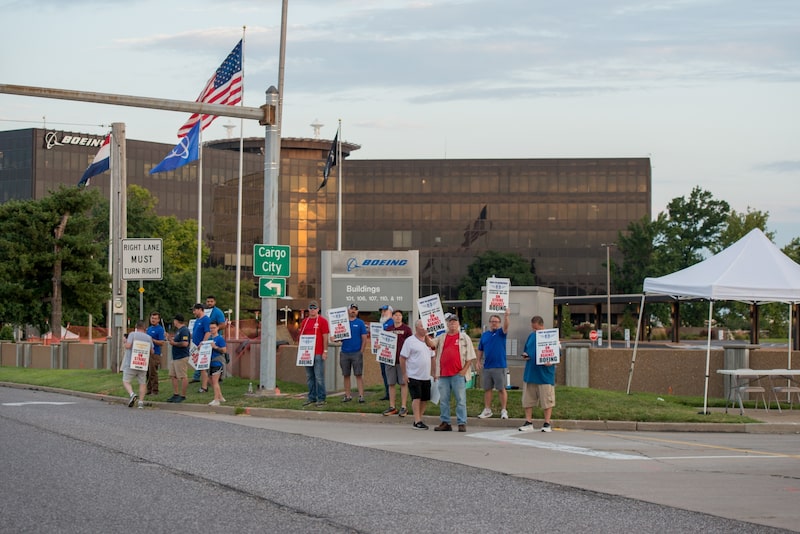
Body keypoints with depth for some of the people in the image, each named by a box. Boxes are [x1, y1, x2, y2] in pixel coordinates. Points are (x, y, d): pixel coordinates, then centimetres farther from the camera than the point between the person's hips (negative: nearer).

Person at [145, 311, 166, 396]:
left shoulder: (160, 329, -7)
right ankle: (149, 390, 16)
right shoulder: (149, 328, 17)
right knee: (147, 373, 10)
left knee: (153, 373, -6)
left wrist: (152, 340, -21)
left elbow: (162, 343, -14)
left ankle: (154, 391, -1)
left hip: (155, 354, -8)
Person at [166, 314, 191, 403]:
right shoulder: (179, 330, 19)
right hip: (175, 357, 11)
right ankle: (176, 394, 16)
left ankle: (183, 396, -3)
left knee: (183, 377, -5)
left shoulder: (184, 330, -14)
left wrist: (174, 343, -14)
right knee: (173, 376, 11)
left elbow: (185, 343, -24)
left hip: (182, 358, -11)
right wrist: (171, 340, 12)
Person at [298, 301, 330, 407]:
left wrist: (325, 351, -10)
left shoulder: (322, 321, -1)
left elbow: (325, 337, -5)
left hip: (318, 354, -6)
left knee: (319, 376, -6)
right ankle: (312, 397, 16)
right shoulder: (305, 321, 14)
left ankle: (321, 399, -2)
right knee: (309, 377, 9)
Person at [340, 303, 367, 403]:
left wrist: (361, 351, -7)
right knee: (346, 375, 7)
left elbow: (364, 338, 1)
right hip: (345, 353, 3)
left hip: (356, 353, -3)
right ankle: (348, 395, 13)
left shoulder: (360, 323, 3)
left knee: (359, 375, -5)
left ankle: (361, 395, -6)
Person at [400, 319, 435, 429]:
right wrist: (405, 374, -10)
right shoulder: (410, 341, -6)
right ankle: (417, 422, -11)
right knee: (416, 398, -11)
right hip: (414, 376, -6)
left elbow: (432, 357, 20)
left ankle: (419, 419, 19)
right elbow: (402, 358, -6)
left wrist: (432, 373, 15)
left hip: (426, 377, 6)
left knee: (425, 399, 7)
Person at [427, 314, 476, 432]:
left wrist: (464, 369, -7)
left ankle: (462, 423, -2)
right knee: (443, 400, 6)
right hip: (443, 374, 4)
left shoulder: (464, 337, 6)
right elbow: (431, 344, 3)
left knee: (460, 400, -4)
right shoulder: (441, 338, 16)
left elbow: (470, 356, 3)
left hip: (458, 374, -4)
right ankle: (445, 423, 12)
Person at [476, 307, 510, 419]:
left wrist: (506, 316, -38)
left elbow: (506, 327, -21)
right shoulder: (484, 335, 13)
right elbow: (480, 349, 17)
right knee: (487, 389, 8)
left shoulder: (501, 333, 0)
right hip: (487, 366, 4)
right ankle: (487, 410, 15)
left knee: (501, 389, -2)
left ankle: (504, 410, 1)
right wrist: (478, 361, 5)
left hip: (499, 366, -4)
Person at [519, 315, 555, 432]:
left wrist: (551, 361, -21)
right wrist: (524, 355, 1)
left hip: (545, 375, -6)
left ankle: (547, 424, 7)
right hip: (530, 373, 6)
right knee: (527, 399, 6)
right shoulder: (531, 336, 13)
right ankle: (528, 423, 14)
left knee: (547, 400, 0)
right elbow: (526, 351, 23)